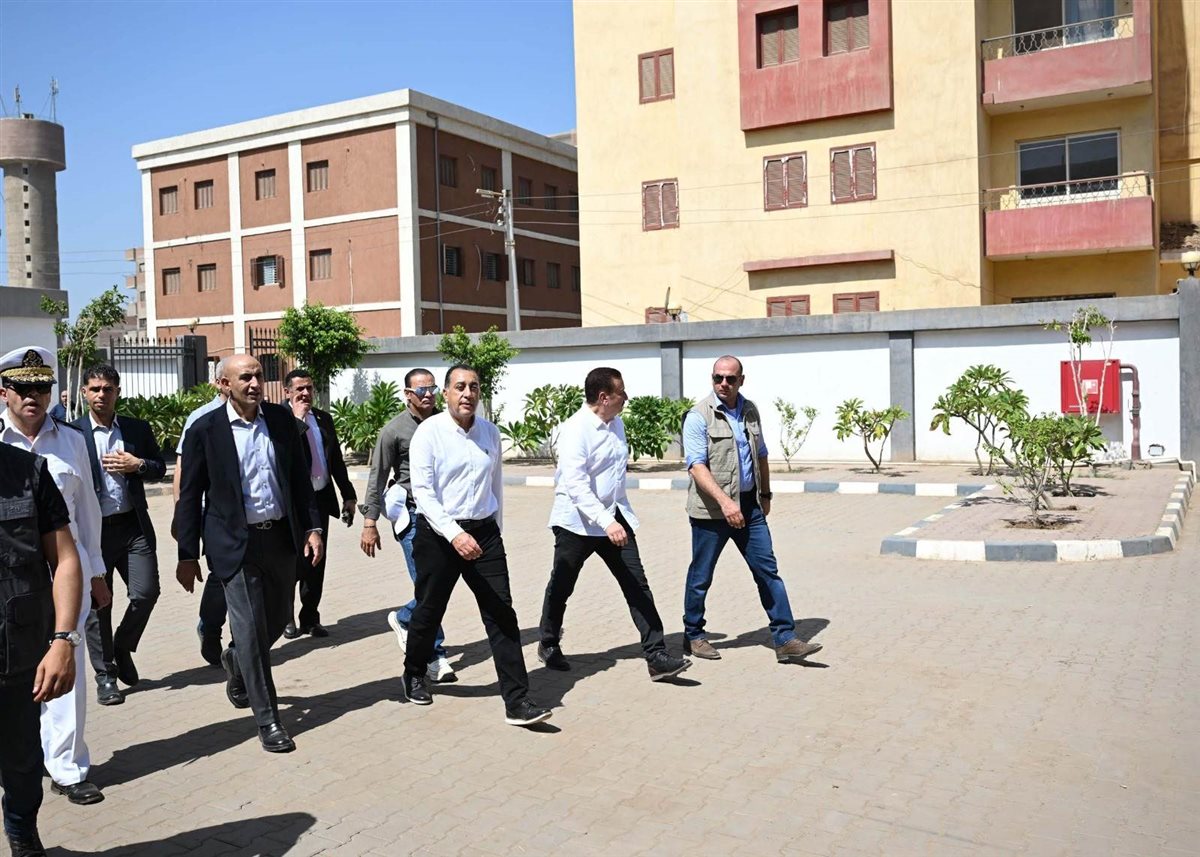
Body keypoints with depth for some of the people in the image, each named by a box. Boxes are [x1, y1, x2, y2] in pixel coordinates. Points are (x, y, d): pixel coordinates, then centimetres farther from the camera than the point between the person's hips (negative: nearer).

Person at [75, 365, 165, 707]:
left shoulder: (138, 429, 7)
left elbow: (159, 469, 13)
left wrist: (138, 465, -8)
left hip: (133, 526, 2)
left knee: (146, 592, -2)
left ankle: (122, 649, 26)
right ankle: (105, 675, 19)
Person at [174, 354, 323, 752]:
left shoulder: (281, 419, 3)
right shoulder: (205, 429, -7)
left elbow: (300, 478, 9)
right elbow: (189, 496, -3)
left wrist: (311, 528, 2)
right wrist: (187, 554, -3)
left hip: (281, 537, 4)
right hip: (235, 542, -4)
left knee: (277, 619, 15)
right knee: (250, 627, -4)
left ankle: (236, 661, 47)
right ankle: (267, 718, 8)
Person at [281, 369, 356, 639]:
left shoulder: (323, 418, 12)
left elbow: (337, 459, 16)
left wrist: (348, 495, 14)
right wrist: (297, 419, -19)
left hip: (320, 500, 6)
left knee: (317, 562, 11)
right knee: (294, 563, 1)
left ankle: (310, 618, 23)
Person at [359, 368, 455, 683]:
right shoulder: (394, 430, -5)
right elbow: (377, 479, -3)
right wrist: (370, 523, -6)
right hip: (413, 515, -4)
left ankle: (403, 619, 35)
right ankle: (435, 657, 10)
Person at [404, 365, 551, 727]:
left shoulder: (490, 432, 7)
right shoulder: (429, 432, -8)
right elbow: (423, 492, -14)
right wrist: (455, 534, -23)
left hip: (484, 532, 3)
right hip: (438, 534, -3)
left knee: (502, 614, -4)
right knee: (429, 612, 12)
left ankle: (517, 702, -2)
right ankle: (414, 674, 40)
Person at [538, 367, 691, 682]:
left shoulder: (616, 423, 6)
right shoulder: (576, 430, -20)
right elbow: (576, 484, -29)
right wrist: (606, 522, -37)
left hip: (614, 516, 7)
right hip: (578, 521, -6)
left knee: (637, 585, -2)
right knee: (561, 587, 12)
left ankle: (656, 656, -1)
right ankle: (548, 645, 35)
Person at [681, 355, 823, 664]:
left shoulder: (750, 410, 10)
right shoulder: (699, 416, -10)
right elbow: (696, 467, -18)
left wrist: (765, 494, 21)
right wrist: (724, 501, -28)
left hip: (749, 505, 5)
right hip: (711, 510, -5)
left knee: (768, 571, 3)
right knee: (701, 577, 7)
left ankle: (785, 640, 7)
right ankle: (693, 636, 24)